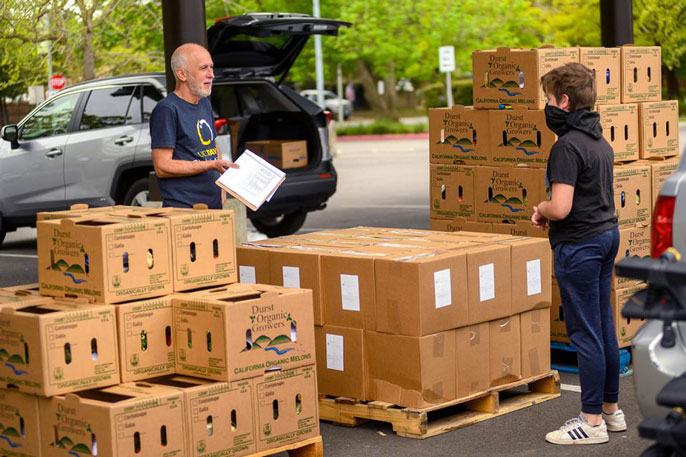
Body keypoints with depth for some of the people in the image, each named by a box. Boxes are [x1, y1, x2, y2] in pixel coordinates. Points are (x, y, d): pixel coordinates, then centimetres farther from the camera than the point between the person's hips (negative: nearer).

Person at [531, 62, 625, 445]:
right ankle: (611, 409, 24)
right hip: (608, 234, 9)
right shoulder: (601, 141, 11)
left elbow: (561, 208, -27)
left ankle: (592, 421, 3)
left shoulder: (567, 147, -19)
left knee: (586, 333, -3)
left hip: (579, 245, -9)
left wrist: (541, 209, -5)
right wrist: (549, 212, 14)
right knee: (604, 327, 15)